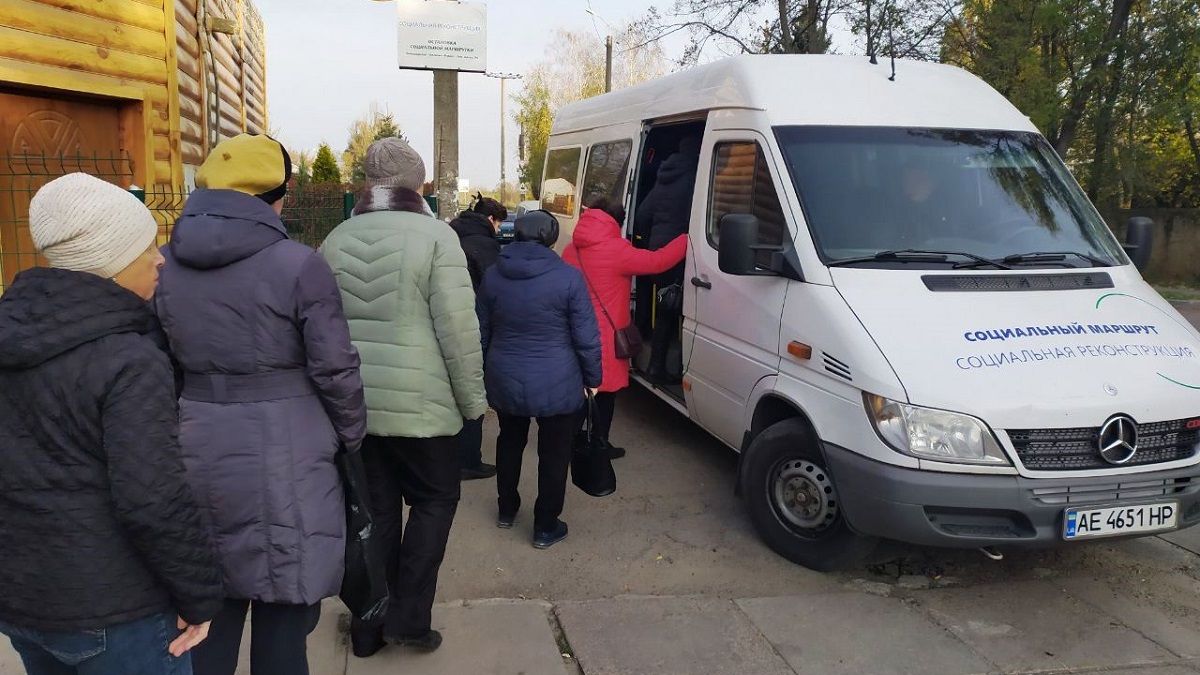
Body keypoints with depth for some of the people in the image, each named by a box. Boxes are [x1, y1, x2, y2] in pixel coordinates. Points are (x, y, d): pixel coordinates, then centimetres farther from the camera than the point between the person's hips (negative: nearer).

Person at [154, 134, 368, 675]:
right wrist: (351, 434, 5)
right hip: (283, 453, -5)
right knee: (283, 606, 10)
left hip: (197, 449, 5)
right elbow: (335, 370, -10)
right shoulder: (297, 265, -12)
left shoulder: (165, 264, 5)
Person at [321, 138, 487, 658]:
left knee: (375, 509, 14)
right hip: (419, 402, -5)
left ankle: (368, 627, 22)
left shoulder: (335, 240, 7)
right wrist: (473, 399, -3)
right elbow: (459, 330, -13)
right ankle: (407, 617, 10)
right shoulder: (433, 236, -10)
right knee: (435, 498, 13)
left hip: (353, 403, 5)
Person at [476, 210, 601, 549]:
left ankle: (506, 509, 41)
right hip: (556, 385, -4)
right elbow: (586, 338, -11)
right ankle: (545, 527, 21)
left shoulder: (493, 276, 1)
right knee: (554, 454, 11)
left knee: (510, 443, 26)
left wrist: (486, 371, 25)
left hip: (505, 381, 4)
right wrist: (593, 379, 2)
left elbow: (482, 333, 11)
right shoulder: (568, 277, -13)